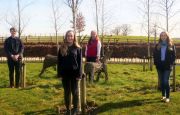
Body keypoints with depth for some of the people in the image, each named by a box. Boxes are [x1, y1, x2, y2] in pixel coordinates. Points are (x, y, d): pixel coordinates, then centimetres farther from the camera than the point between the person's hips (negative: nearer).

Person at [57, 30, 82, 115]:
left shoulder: (77, 48, -2)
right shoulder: (62, 48, 4)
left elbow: (80, 62, -3)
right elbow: (59, 62, 4)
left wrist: (79, 74, -9)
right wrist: (59, 74, -2)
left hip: (74, 73, -2)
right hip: (65, 73, 2)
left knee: (75, 91, 7)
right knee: (66, 92, 9)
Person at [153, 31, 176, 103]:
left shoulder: (171, 45, 1)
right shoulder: (157, 46, 7)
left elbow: (174, 55, 2)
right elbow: (155, 55, 10)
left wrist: (171, 63, -8)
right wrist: (156, 63, -2)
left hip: (167, 66, -3)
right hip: (159, 66, 3)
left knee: (166, 81, -9)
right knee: (161, 82, 9)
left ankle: (167, 97, -2)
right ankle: (163, 96, 21)